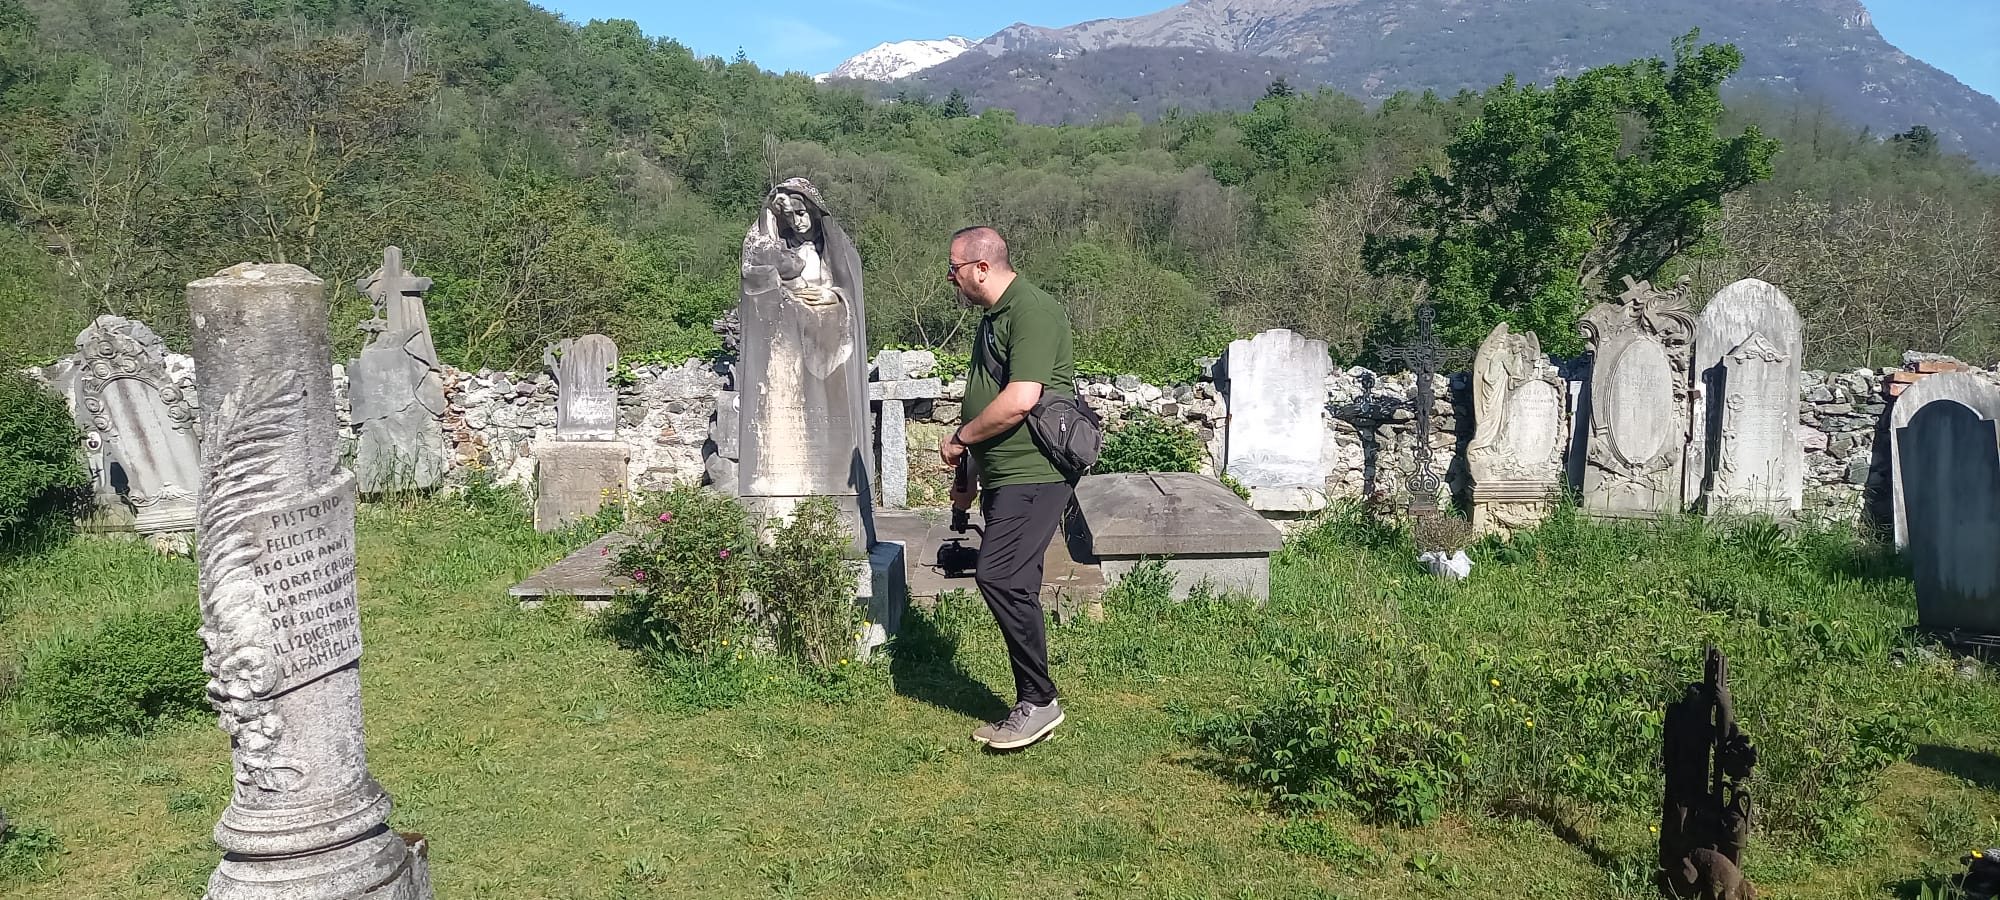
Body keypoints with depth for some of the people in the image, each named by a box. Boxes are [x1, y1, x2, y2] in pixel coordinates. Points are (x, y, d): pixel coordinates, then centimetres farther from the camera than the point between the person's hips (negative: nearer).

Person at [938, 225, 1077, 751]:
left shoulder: (1031, 312, -13)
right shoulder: (993, 317, 19)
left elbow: (1019, 401, -24)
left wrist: (959, 439, -10)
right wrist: (972, 478, 29)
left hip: (1032, 474, -11)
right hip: (1006, 476, 11)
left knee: (1000, 578, -17)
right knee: (1012, 587, 11)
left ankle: (1038, 701, -5)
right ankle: (1033, 706, 19)